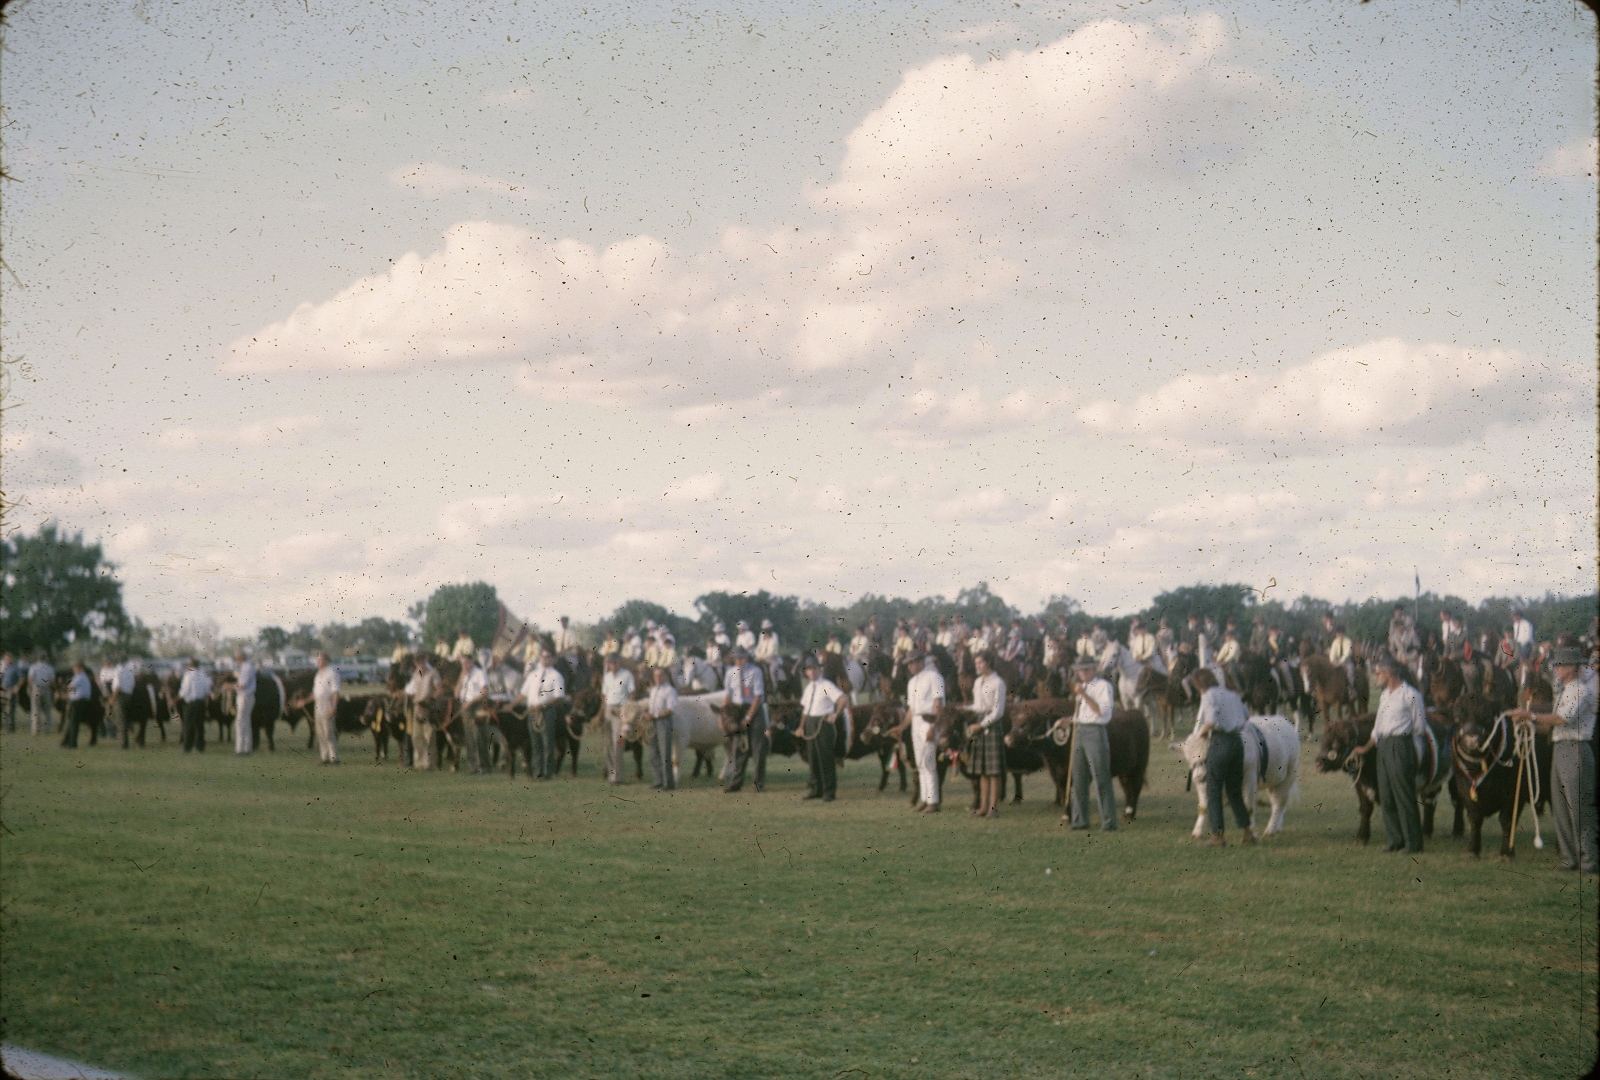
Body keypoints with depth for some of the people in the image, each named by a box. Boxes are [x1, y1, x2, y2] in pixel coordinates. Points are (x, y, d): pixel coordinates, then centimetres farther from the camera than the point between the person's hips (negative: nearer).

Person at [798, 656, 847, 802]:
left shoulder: (826, 685, -9)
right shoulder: (808, 688, 15)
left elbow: (843, 699, -18)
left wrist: (835, 715, -13)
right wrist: (801, 726, 13)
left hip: (824, 723, -8)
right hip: (810, 723, 8)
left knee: (825, 757, -6)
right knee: (813, 757, 11)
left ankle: (829, 791, -2)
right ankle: (816, 789, 19)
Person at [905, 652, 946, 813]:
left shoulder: (933, 677, -8)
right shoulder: (912, 682, 19)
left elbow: (938, 702, -15)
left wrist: (933, 726, -21)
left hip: (928, 722, -9)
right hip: (915, 722, 9)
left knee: (928, 763, -11)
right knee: (920, 763, 10)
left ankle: (933, 802, -9)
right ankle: (925, 799, 15)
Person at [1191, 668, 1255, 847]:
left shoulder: (1209, 696, -7)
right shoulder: (1231, 694, 16)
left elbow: (1212, 721, -21)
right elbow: (1246, 714, 30)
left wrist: (1201, 732, -3)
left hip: (1220, 742, -7)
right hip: (1237, 741, 7)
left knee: (1213, 791, 0)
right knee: (1234, 790, 16)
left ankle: (1217, 835, -2)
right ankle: (1246, 831, 14)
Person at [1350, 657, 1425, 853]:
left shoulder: (1411, 695, -9)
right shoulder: (1384, 695, 16)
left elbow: (1419, 728, -5)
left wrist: (1403, 739, 4)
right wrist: (1366, 748, 19)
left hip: (1401, 746, -8)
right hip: (1383, 745, 8)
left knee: (1404, 796, -6)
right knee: (1386, 796, 9)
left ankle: (1413, 844, -1)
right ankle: (1396, 839, 18)